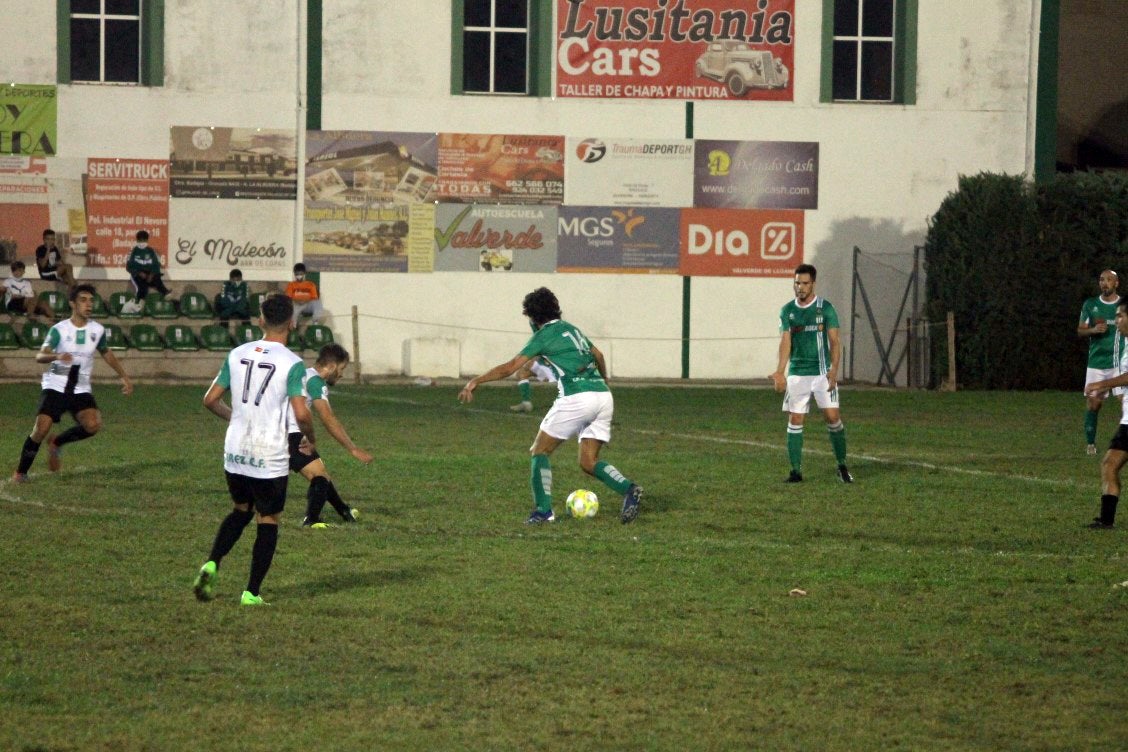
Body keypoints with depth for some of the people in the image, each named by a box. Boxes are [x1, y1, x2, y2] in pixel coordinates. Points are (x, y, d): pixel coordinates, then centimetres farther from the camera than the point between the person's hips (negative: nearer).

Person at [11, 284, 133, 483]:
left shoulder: (97, 330, 3)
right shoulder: (59, 329, -9)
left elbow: (107, 354, 23)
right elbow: (40, 356, -20)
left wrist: (124, 377, 20)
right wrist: (57, 356, -41)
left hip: (81, 390, 3)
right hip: (55, 386, -3)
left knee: (93, 425, -21)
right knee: (41, 429, -17)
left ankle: (57, 443, 7)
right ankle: (20, 472, 3)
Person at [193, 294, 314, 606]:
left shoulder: (237, 354, 3)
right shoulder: (292, 364, -12)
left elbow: (211, 399, 6)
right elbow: (301, 414, -19)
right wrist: (310, 439, 1)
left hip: (235, 452, 5)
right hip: (270, 457, -4)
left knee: (241, 511, 24)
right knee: (268, 521, 9)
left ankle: (212, 565, 4)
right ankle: (252, 593, 7)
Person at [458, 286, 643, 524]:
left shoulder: (545, 335, 0)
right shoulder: (570, 328, 21)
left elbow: (510, 367, -5)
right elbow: (598, 355, 33)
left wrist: (475, 381, -1)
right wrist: (603, 379, 51)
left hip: (576, 398, -7)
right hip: (603, 396, 7)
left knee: (540, 450, 7)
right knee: (588, 462, 10)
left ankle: (543, 510, 0)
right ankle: (628, 489, -13)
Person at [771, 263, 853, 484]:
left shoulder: (825, 308, -2)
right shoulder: (787, 311, 5)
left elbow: (834, 341, -3)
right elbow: (785, 342, -1)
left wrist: (834, 370, -16)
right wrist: (780, 372, -14)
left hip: (822, 372, -2)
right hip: (797, 373, 2)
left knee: (832, 416, -9)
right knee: (795, 420, 0)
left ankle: (842, 466, 3)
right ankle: (796, 470, 5)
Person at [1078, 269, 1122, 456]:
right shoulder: (1090, 305, 9)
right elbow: (1080, 331, 8)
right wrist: (1093, 330, -11)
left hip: (1120, 362, -1)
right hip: (1096, 361, 1)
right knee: (1093, 403, 0)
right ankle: (1090, 443, 13)